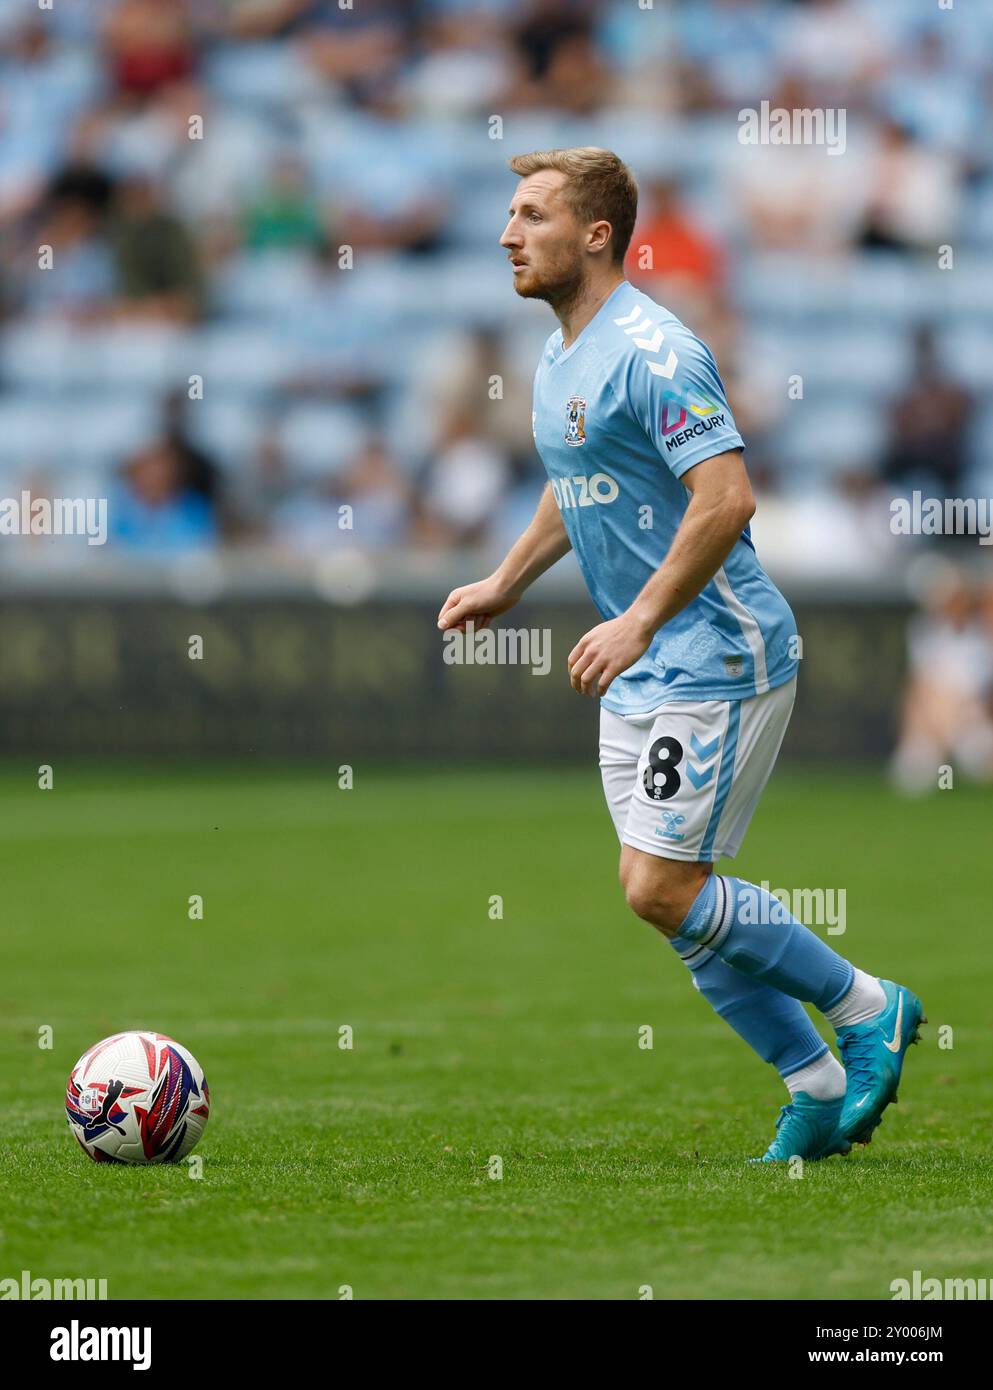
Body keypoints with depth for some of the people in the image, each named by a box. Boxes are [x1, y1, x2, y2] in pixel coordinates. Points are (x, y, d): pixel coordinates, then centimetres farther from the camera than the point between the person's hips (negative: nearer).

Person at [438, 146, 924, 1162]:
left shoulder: (652, 353, -18)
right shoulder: (558, 363, 13)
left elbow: (725, 499, -26)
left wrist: (638, 621, -25)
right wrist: (505, 584, 26)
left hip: (716, 659, -10)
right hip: (640, 675, 10)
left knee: (661, 889, -12)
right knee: (669, 896, 7)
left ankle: (867, 1009, 4)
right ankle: (820, 1087, 16)